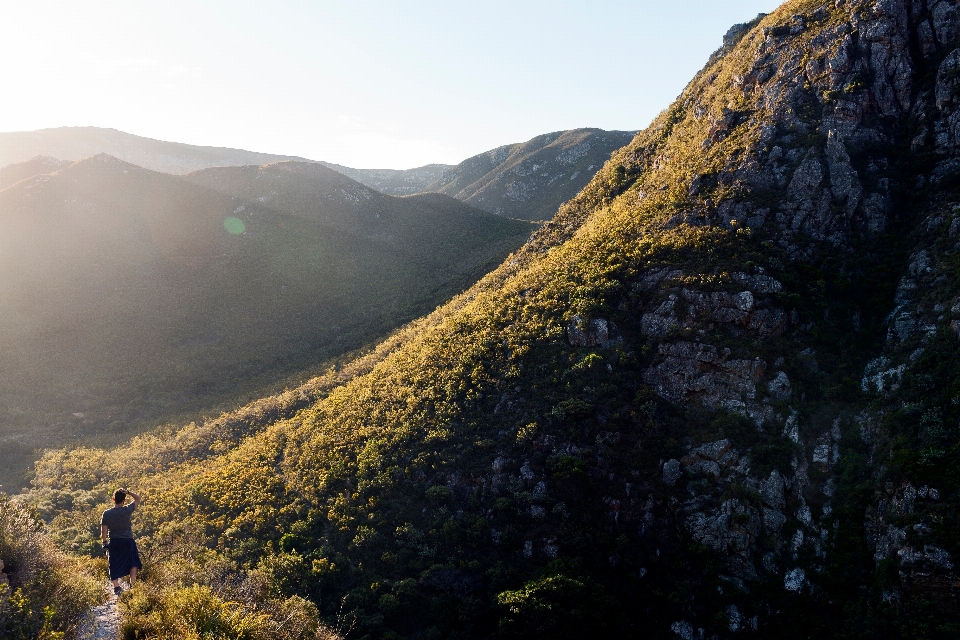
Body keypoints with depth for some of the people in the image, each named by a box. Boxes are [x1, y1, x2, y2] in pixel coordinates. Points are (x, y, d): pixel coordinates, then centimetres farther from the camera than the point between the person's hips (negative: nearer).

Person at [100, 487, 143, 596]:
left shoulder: (106, 513, -4)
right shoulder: (127, 510, -11)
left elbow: (103, 530, -1)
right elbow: (138, 499, 3)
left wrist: (104, 543, 9)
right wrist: (128, 492, -2)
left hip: (114, 542, 2)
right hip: (128, 541, -2)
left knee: (115, 565, 11)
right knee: (133, 563, 14)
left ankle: (116, 587, 9)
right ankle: (132, 584, 5)